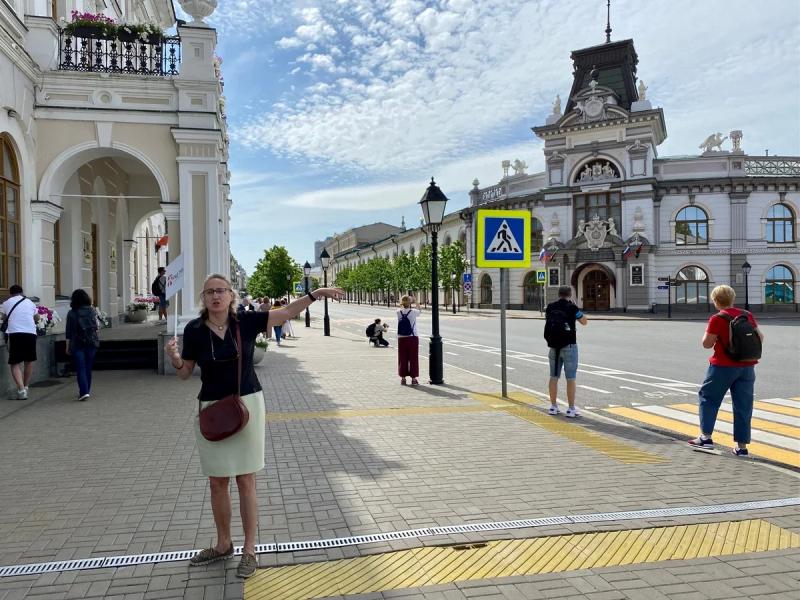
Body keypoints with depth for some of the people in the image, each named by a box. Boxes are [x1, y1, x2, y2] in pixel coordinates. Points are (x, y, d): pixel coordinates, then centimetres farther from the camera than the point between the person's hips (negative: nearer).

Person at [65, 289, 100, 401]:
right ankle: (86, 391, 21)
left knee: (80, 369, -2)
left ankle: (84, 392, -14)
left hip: (77, 344, -3)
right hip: (92, 342, 3)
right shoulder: (92, 310, 1)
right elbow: (98, 326, 7)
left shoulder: (71, 313, -6)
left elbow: (69, 332, -5)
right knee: (88, 368, 12)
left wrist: (67, 347, 1)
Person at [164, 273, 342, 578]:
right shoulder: (194, 329, -4)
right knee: (217, 483, 12)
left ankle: (249, 550, 17)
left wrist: (316, 293, -9)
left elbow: (286, 312, -2)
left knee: (246, 481, 4)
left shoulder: (246, 321, -6)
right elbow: (185, 373, 4)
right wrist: (175, 359, -17)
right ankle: (223, 544, 32)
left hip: (247, 405, -1)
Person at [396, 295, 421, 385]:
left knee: (402, 359, 8)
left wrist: (402, 303, 20)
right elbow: (419, 310, 14)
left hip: (401, 338, 2)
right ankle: (413, 378, 7)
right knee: (413, 358, 5)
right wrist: (415, 301, 25)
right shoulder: (413, 312, -10)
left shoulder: (398, 313, -5)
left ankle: (403, 378, 13)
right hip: (413, 338, -2)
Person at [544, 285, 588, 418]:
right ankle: (571, 409, 1)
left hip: (554, 346, 4)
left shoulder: (550, 307, 3)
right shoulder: (572, 307, -9)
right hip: (569, 346, -4)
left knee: (554, 377, 12)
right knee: (570, 378, 0)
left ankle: (553, 407, 17)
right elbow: (584, 321, 4)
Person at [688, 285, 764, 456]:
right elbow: (760, 337, 12)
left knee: (708, 397, 10)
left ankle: (705, 437, 8)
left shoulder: (717, 319, -13)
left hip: (724, 366, -5)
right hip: (747, 366, 5)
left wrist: (708, 330, 6)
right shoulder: (748, 315, 5)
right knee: (743, 405, 9)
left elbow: (707, 344, -11)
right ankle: (741, 445, 12)